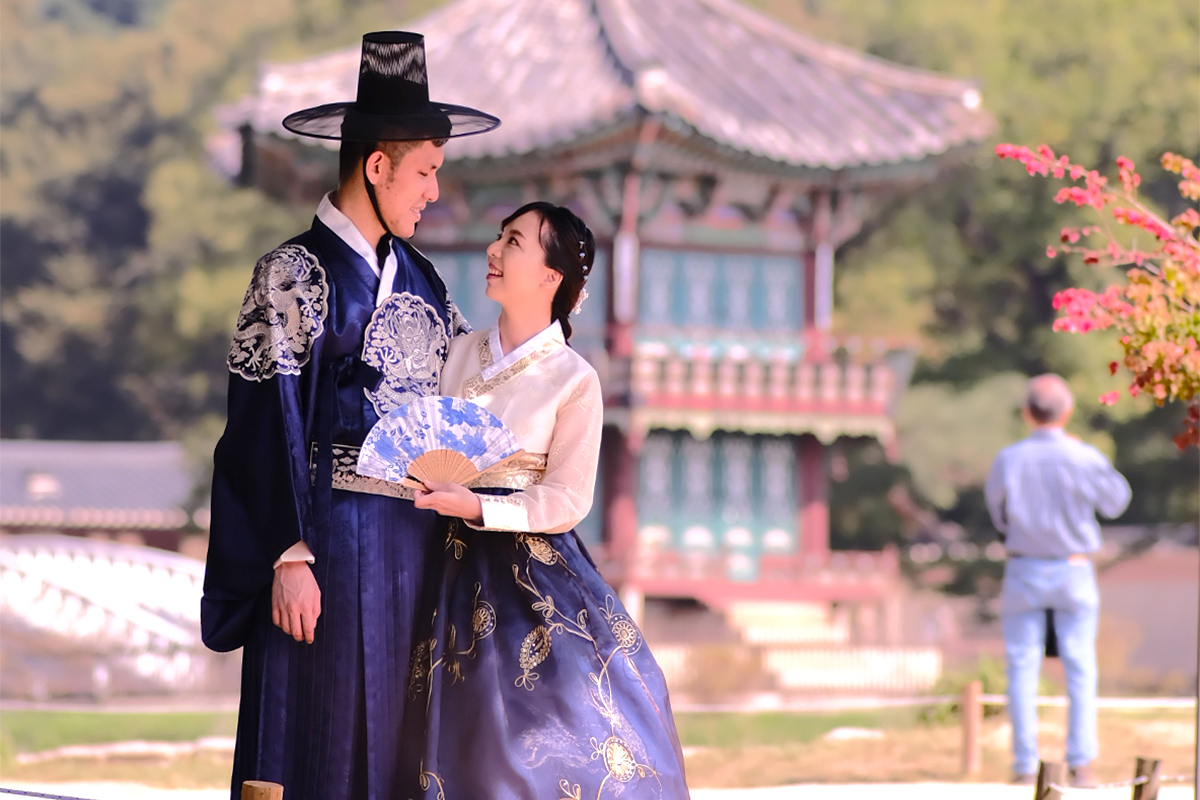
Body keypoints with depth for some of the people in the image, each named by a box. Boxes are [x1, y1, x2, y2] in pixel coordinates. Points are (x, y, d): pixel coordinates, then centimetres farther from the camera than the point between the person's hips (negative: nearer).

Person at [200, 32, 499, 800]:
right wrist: (289, 556, -17)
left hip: (417, 539, 7)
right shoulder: (297, 274, -6)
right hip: (333, 535, -7)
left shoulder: (420, 278, 14)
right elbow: (270, 425, -11)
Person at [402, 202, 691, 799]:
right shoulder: (460, 353, 7)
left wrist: (477, 507, -19)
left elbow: (567, 501, -10)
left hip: (537, 577, -4)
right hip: (460, 568, 4)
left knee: (560, 744, -6)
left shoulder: (574, 381, -7)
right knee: (463, 743, 6)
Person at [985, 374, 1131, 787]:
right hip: (1073, 573, -1)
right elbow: (1115, 502, 2)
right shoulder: (1084, 458, -14)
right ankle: (1080, 762, 0)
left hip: (1024, 571, 1)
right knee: (1080, 669, 5)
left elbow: (999, 513, 5)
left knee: (1023, 668, 5)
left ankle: (1026, 765, 2)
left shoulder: (1008, 460, -9)